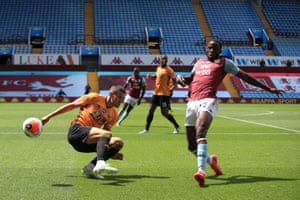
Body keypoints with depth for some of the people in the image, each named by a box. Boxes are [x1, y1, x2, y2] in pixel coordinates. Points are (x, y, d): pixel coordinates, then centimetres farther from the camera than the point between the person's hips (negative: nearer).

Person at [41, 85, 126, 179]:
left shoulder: (114, 114, 15)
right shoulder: (95, 98, 1)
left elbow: (104, 138, 14)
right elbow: (71, 105, 3)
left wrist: (111, 152, -1)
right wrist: (49, 116, 0)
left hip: (87, 143, 7)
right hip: (76, 130, -7)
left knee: (118, 142, -11)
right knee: (106, 134, -29)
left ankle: (91, 167, -21)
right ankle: (100, 164, -51)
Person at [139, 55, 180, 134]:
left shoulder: (169, 70, -9)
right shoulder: (158, 68, 12)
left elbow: (174, 79, -11)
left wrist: (172, 87, -28)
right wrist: (151, 76, 8)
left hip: (164, 94, -7)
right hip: (156, 93, 7)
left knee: (164, 112, -7)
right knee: (151, 110, 6)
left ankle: (176, 126, 12)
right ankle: (146, 129, 13)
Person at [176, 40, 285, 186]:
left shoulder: (224, 62, 13)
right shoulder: (199, 62, 28)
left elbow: (244, 76, 14)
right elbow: (189, 80, 39)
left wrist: (268, 88, 13)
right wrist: (180, 79, 13)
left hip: (208, 101, -5)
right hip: (192, 102, 6)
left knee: (200, 134, -30)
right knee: (192, 146, 9)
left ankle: (201, 171, -38)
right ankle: (210, 160, 37)